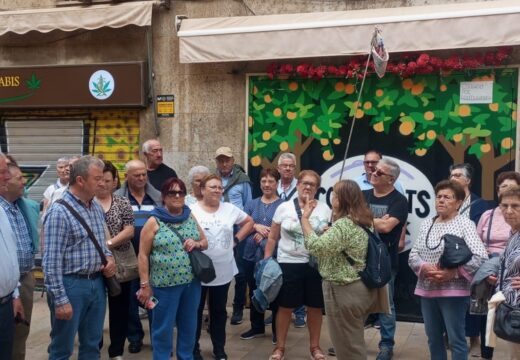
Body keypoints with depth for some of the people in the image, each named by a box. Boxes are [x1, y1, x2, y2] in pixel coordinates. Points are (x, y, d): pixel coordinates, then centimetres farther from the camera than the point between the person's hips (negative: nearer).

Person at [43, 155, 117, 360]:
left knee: (92, 344, 18)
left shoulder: (97, 208, 8)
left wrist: (109, 257, 1)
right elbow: (52, 260, -18)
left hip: (97, 283, 7)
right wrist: (59, 299, -19)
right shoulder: (59, 211, -17)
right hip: (71, 284, -7)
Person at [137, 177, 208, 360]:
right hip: (165, 283, -5)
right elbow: (143, 255, -8)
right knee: (163, 327, 7)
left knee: (189, 325, 16)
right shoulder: (154, 221, -8)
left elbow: (205, 242, 16)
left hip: (192, 281, 5)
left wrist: (196, 244, -8)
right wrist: (145, 285, -10)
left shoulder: (191, 217, 7)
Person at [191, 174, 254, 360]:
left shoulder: (230, 209, 3)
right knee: (196, 311, 9)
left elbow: (249, 221, 15)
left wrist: (236, 239, 7)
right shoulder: (191, 210, -9)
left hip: (223, 271, 4)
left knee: (219, 311, 15)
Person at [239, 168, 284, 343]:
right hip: (252, 254, 5)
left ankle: (277, 330, 19)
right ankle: (256, 327, 30)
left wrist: (265, 235, -18)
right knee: (254, 292, 15)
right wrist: (256, 226, -13)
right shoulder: (251, 204, 12)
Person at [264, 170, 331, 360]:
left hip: (316, 265, 1)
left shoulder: (324, 209, 3)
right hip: (288, 264, -1)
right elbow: (272, 238, 5)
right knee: (285, 307, 6)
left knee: (315, 307, 10)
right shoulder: (284, 207, 0)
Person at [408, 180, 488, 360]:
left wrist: (452, 273, -22)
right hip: (427, 290, 5)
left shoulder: (465, 224, -6)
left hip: (453, 291, -5)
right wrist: (424, 267, -14)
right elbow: (413, 255, 7)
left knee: (456, 339, 2)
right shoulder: (426, 224, 9)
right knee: (433, 338, 15)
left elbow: (481, 257, -15)